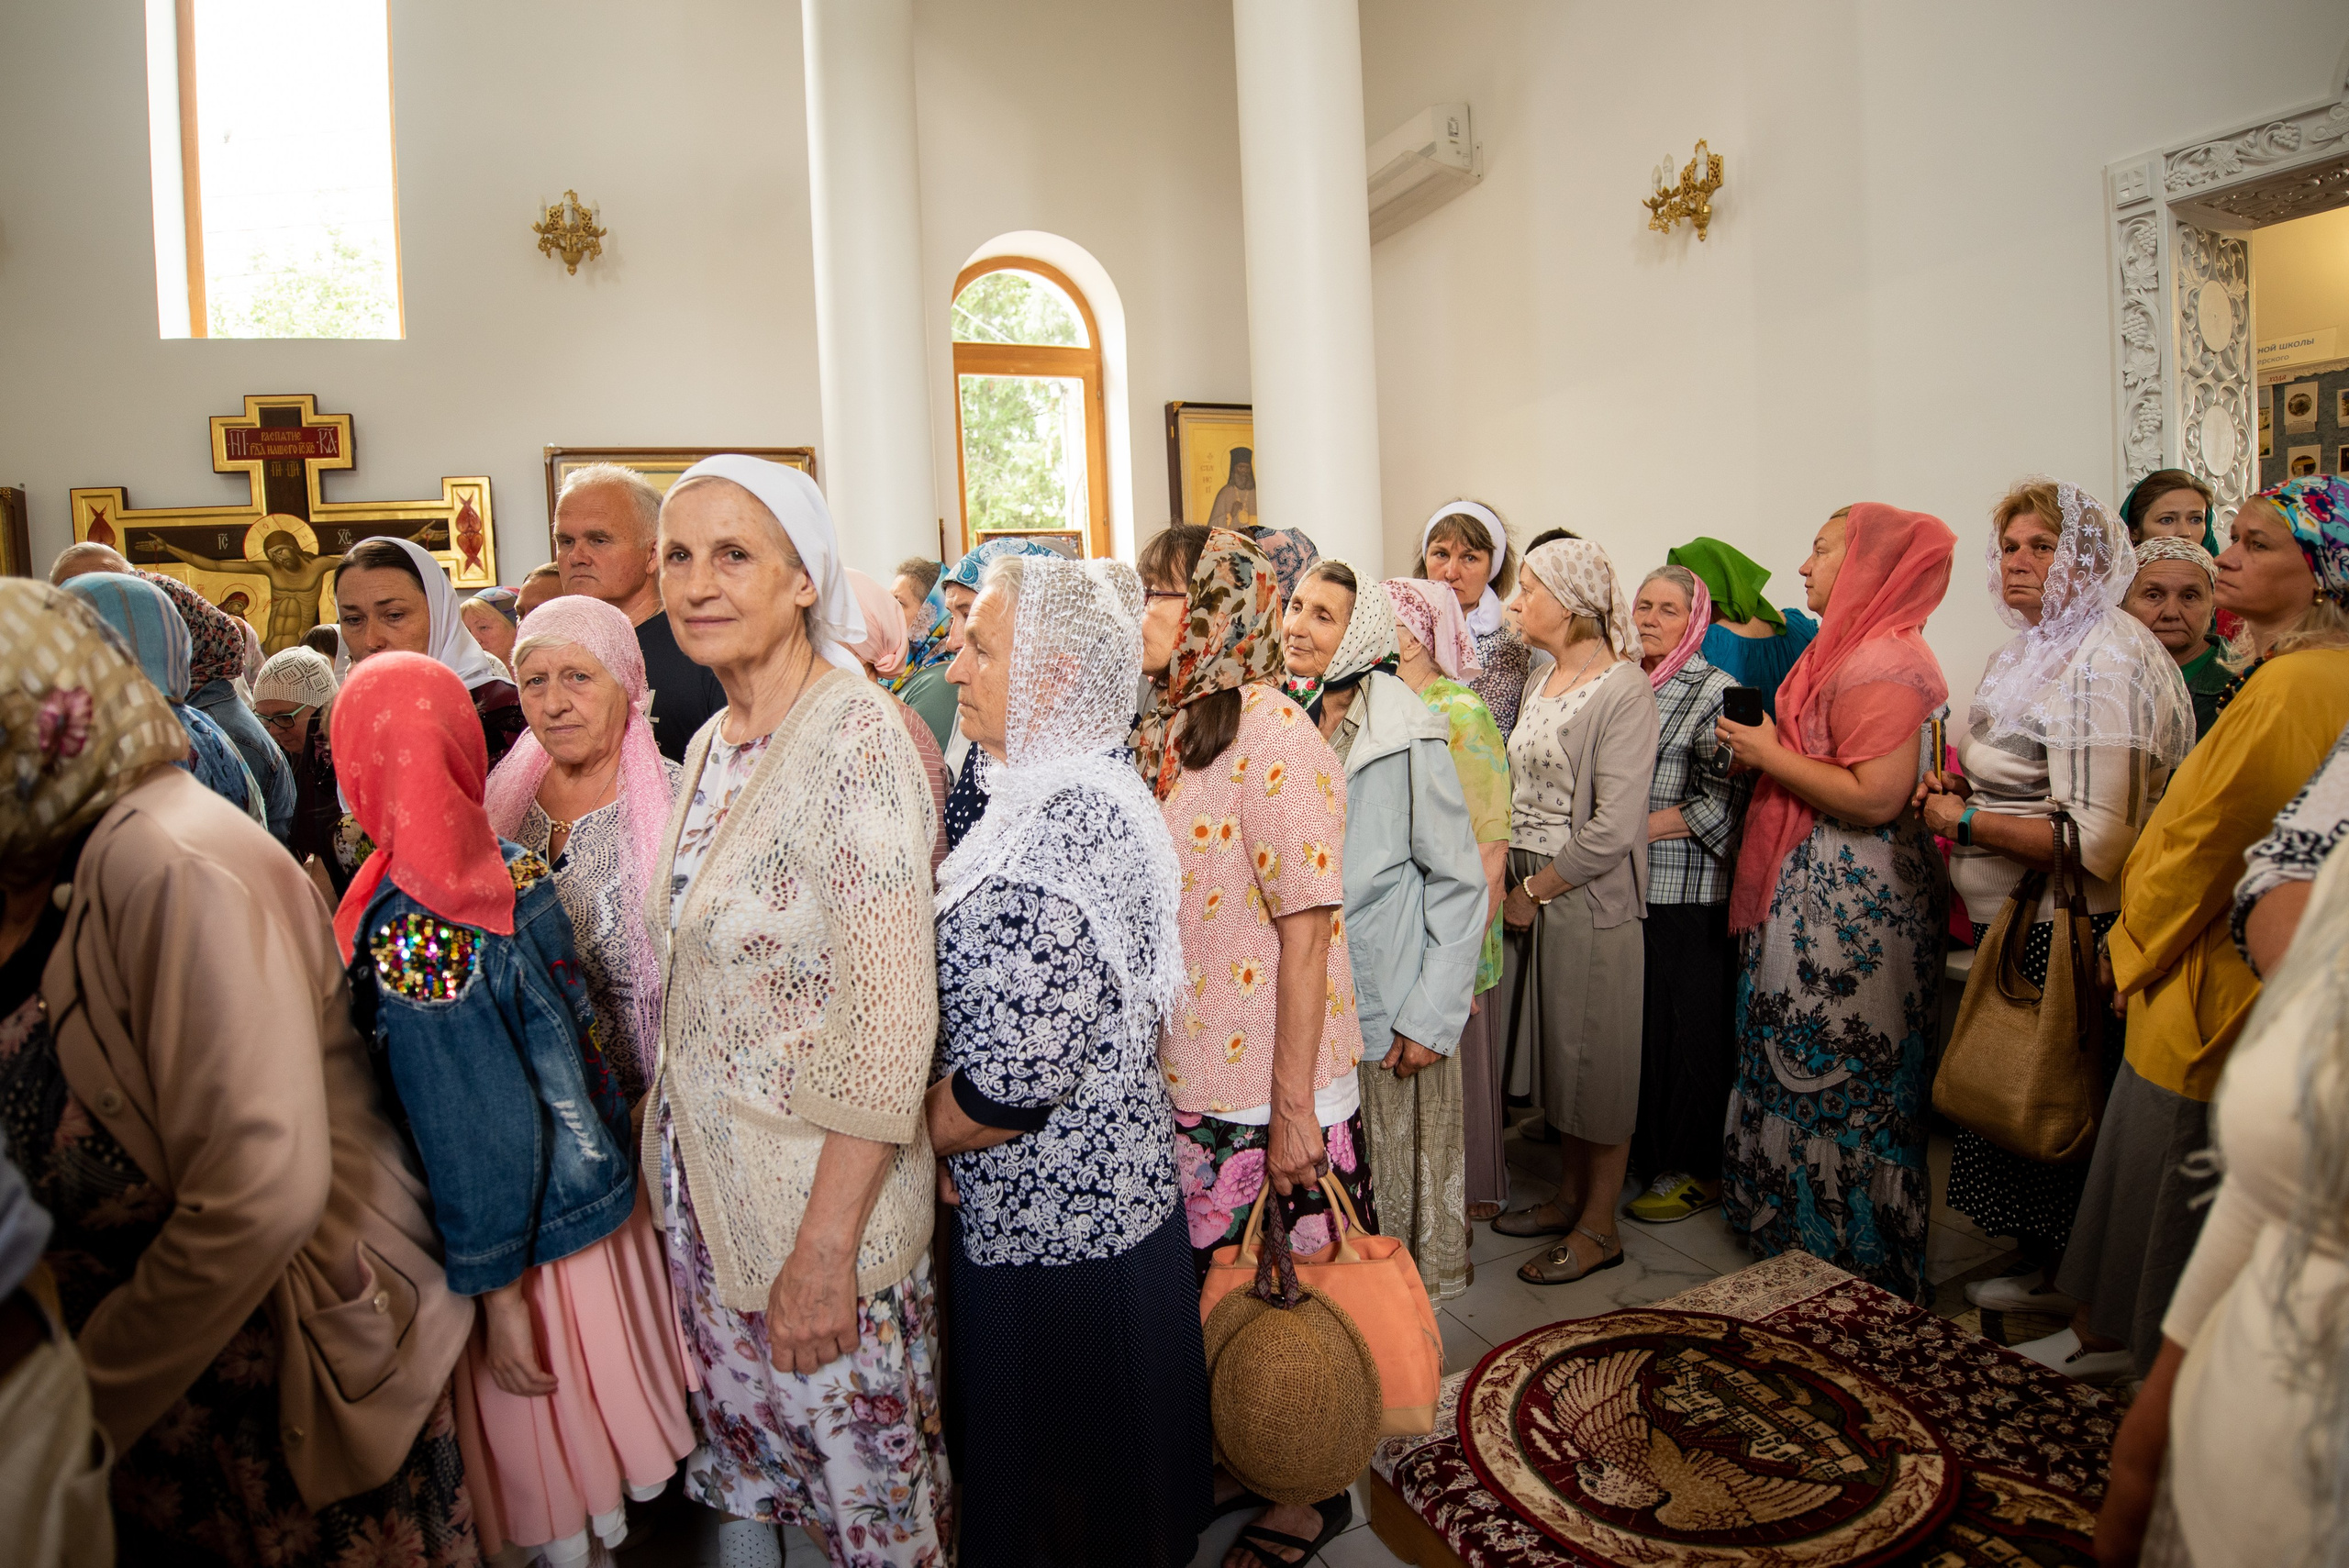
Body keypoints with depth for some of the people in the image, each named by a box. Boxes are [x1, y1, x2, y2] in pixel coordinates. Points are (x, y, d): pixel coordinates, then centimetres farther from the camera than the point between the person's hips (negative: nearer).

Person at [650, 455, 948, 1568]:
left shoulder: (856, 740, -20)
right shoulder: (711, 744, 5)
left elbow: (890, 1022, -22)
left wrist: (826, 1248, -21)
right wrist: (669, 1132, 10)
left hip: (822, 1194, -7)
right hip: (703, 1177, 7)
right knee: (737, 1438, 23)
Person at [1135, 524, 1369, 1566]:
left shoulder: (1271, 732, -16)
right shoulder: (1165, 732, 7)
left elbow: (1307, 927, -19)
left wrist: (1294, 1104, -18)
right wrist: (1154, 1073, 12)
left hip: (1269, 1092, -7)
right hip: (1182, 1080, 7)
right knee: (1214, 1287, 19)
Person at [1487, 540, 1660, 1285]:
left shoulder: (1624, 691, -15)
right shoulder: (1541, 675, 10)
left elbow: (1613, 829, -20)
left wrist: (1535, 891, -13)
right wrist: (1510, 882, 5)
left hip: (1590, 900, -8)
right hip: (1530, 894, 8)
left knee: (1597, 1059, 5)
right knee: (1554, 1052, 17)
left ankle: (1599, 1226, 20)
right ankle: (1570, 1195, 33)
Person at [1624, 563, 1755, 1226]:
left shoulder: (1716, 693, -6)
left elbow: (1723, 804, -15)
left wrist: (1636, 831, -14)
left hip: (1685, 897, -5)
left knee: (1681, 1029, 2)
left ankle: (1692, 1171, 16)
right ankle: (1637, 1150, 25)